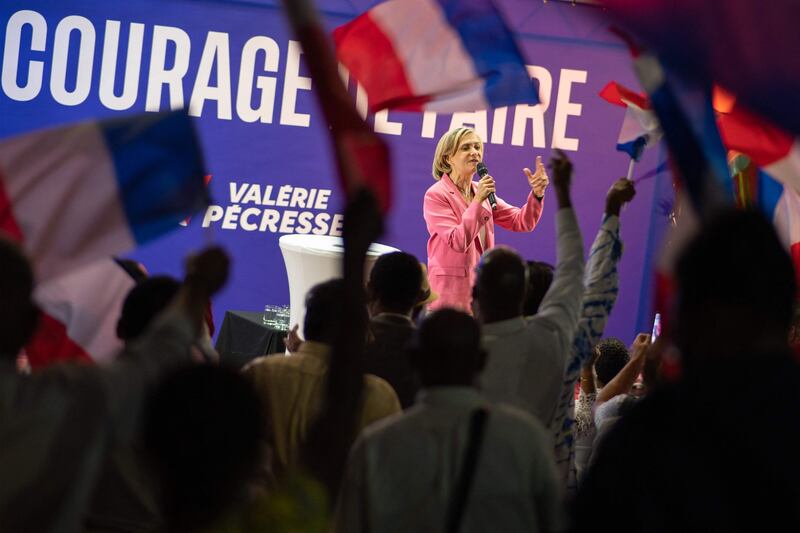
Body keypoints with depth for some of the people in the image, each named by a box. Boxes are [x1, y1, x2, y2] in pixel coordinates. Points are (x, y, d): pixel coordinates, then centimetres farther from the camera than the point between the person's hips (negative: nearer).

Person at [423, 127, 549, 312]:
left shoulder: (481, 191, 12)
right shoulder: (436, 195, -9)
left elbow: (521, 222, 8)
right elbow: (458, 242, -19)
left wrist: (537, 194, -9)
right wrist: (477, 202, -21)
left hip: (482, 288, 6)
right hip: (451, 289, -6)